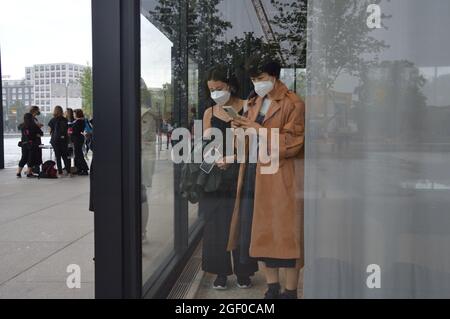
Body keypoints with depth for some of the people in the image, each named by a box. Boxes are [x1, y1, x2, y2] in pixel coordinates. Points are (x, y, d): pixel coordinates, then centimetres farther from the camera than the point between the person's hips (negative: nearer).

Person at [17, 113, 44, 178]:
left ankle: (18, 173, 16)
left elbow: (19, 128, 25)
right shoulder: (34, 126, -12)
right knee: (31, 158, 4)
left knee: (24, 158, 15)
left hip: (24, 144, 5)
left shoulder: (22, 126, 1)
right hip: (33, 144, -5)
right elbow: (41, 133, -5)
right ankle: (29, 173, 4)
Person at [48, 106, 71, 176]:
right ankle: (68, 171, 6)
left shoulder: (53, 120, -5)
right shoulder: (65, 120, 3)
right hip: (64, 139, 3)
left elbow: (50, 131, 0)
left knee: (58, 156, 3)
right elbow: (67, 130, 7)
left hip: (55, 140, -3)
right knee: (65, 156, 10)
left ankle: (60, 172, 2)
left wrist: (51, 138, 15)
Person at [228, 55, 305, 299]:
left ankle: (290, 292, 13)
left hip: (280, 178, -7)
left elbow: (291, 143, -14)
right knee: (259, 233, 10)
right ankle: (272, 288, 25)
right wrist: (240, 130, 2)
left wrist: (258, 130, -15)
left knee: (284, 235, -1)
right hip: (253, 175, 7)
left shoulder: (293, 104, -7)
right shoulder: (254, 103, 17)